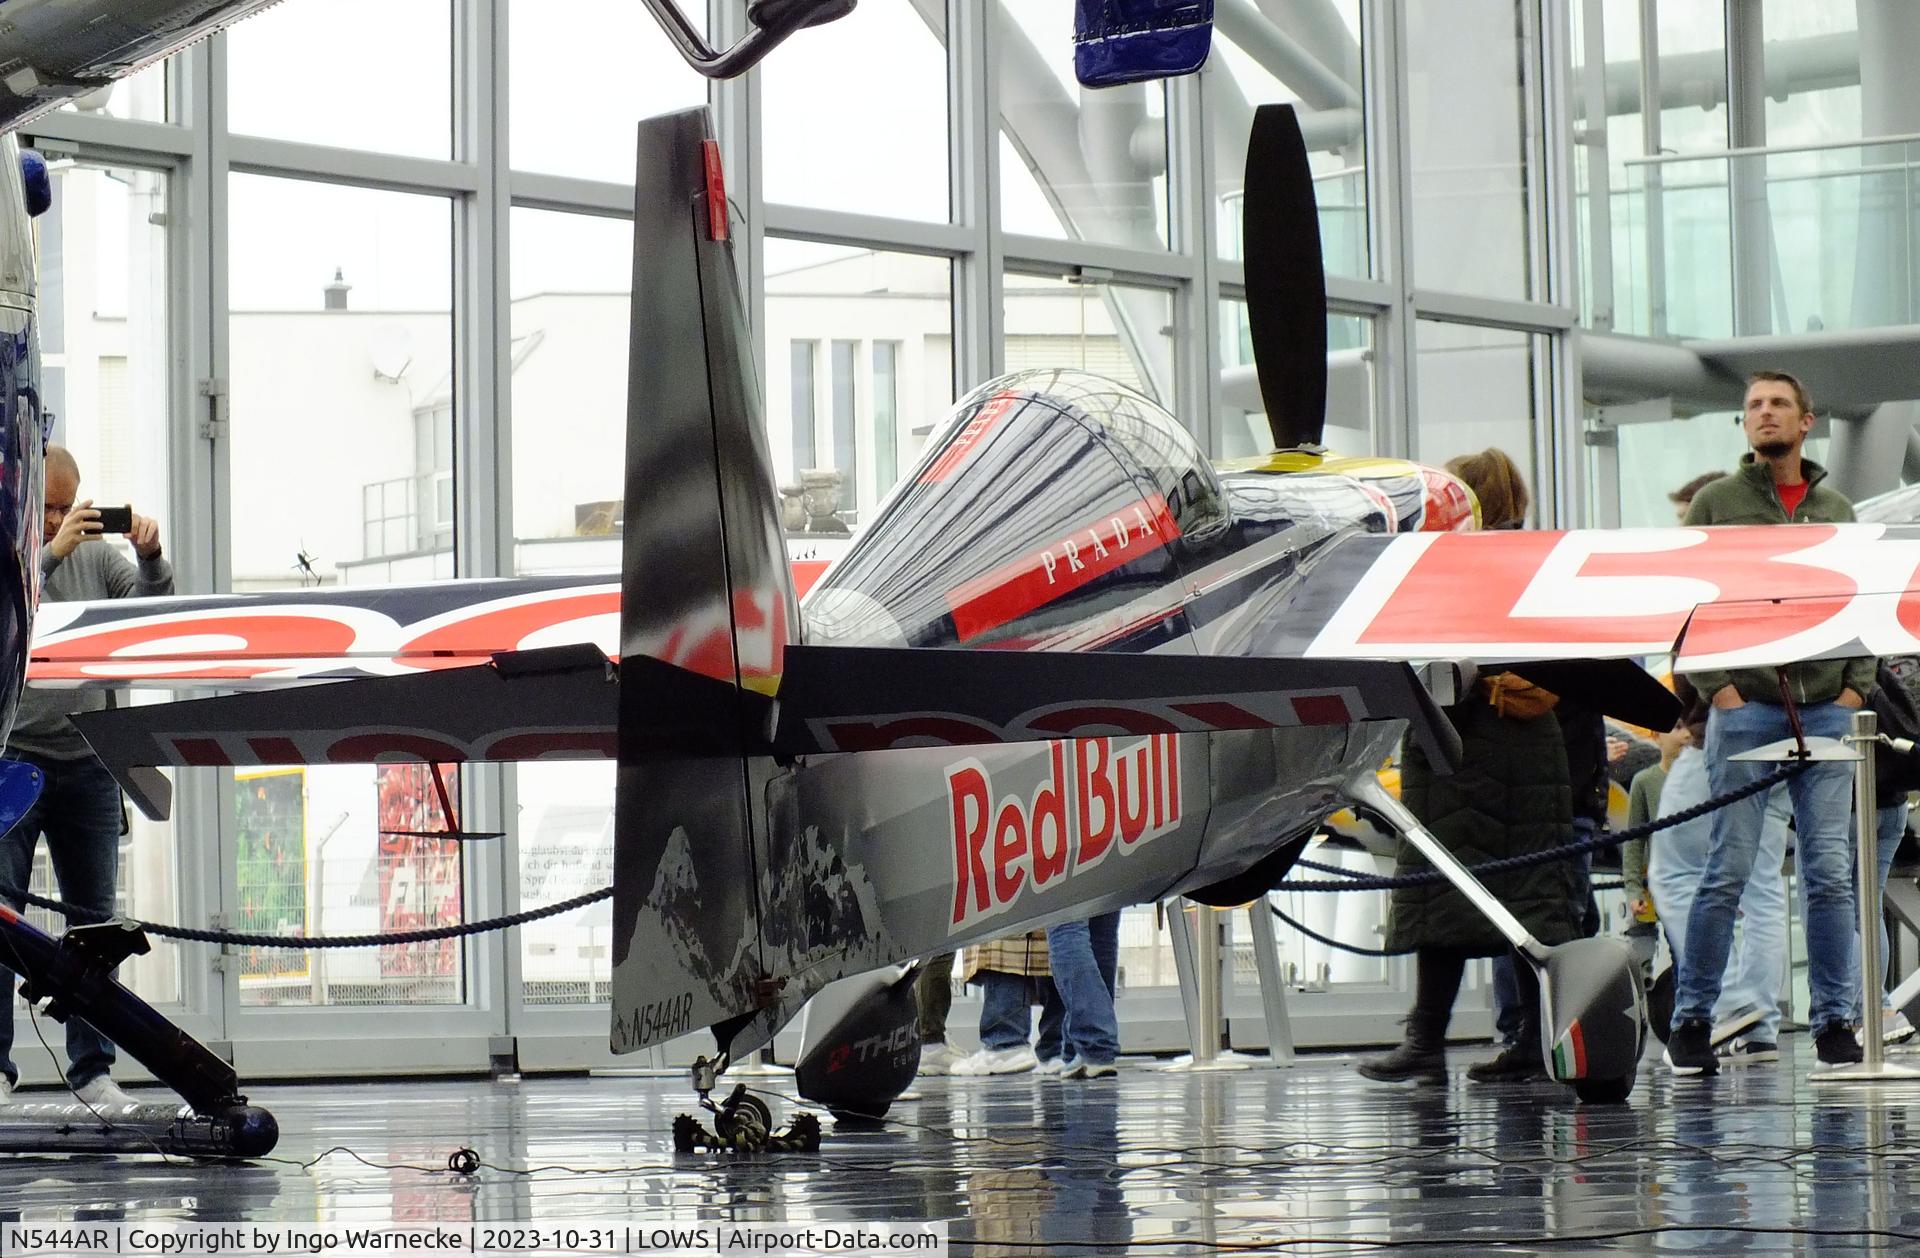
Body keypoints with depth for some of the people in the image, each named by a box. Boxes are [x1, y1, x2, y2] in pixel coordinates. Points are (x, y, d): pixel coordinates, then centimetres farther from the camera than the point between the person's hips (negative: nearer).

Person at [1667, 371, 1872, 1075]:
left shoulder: (1836, 511, 15)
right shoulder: (1715, 503, 6)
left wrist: (1856, 686, 3)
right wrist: (1716, 686, -9)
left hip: (1826, 710, 3)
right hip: (1744, 707, -3)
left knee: (1830, 872, 0)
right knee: (1729, 869, -5)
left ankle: (1833, 1021, 6)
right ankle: (1691, 1021, 1)